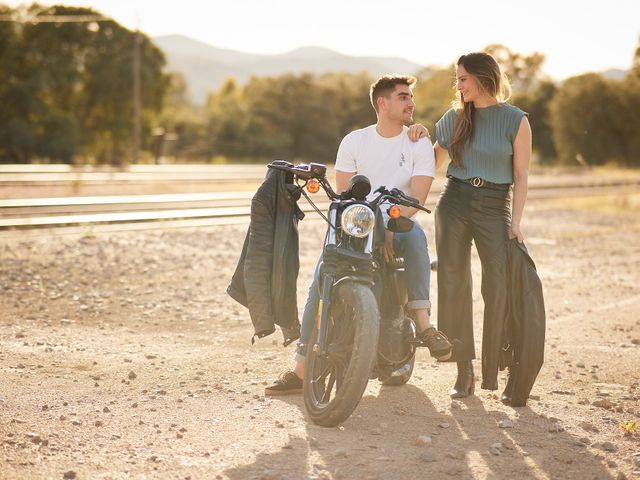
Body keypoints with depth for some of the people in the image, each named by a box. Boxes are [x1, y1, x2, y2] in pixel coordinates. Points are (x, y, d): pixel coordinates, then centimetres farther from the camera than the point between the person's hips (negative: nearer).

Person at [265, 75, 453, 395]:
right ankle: (301, 371, -11)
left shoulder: (420, 145, 1)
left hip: (398, 226, -1)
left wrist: (388, 228, -27)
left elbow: (417, 196, -11)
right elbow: (343, 192, 0)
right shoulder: (354, 141, 6)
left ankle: (423, 324, -42)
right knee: (319, 286, -17)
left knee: (415, 236, -38)